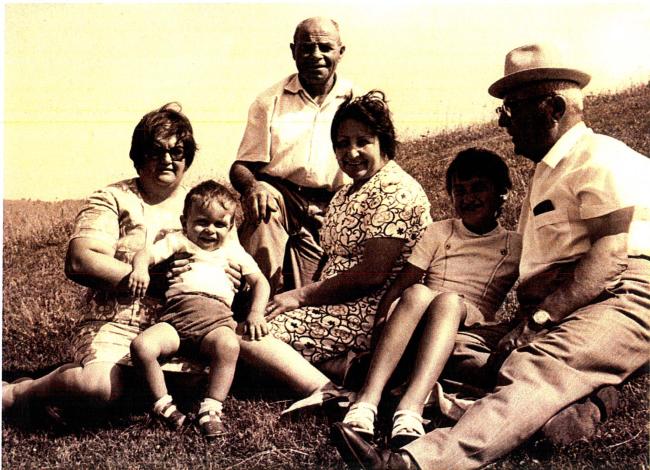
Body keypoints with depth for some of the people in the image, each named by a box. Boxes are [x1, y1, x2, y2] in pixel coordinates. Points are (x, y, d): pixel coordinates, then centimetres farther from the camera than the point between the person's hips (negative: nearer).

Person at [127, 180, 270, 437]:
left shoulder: (232, 249, 28)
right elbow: (145, 254, 10)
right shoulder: (178, 241, 25)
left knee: (228, 345, -36)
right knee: (141, 346, -28)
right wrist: (140, 269, -16)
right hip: (176, 314, 0)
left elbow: (260, 281, 24)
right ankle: (162, 403, -7)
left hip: (216, 316, 0)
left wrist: (256, 313, 5)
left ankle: (211, 408, -22)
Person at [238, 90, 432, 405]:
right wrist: (301, 296, 1)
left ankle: (325, 393, -27)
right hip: (341, 305, 11)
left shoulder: (394, 189, -11)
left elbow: (372, 274, -19)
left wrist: (302, 295, -13)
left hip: (369, 311, -11)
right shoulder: (348, 192, 20)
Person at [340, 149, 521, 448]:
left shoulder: (515, 247, 17)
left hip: (472, 325, -1)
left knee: (449, 299, -35)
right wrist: (379, 321, -11)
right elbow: (402, 282, 6)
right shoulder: (439, 233, 18)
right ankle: (367, 399, -49)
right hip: (417, 322, 1)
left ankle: (411, 407, -54)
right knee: (417, 293, -34)